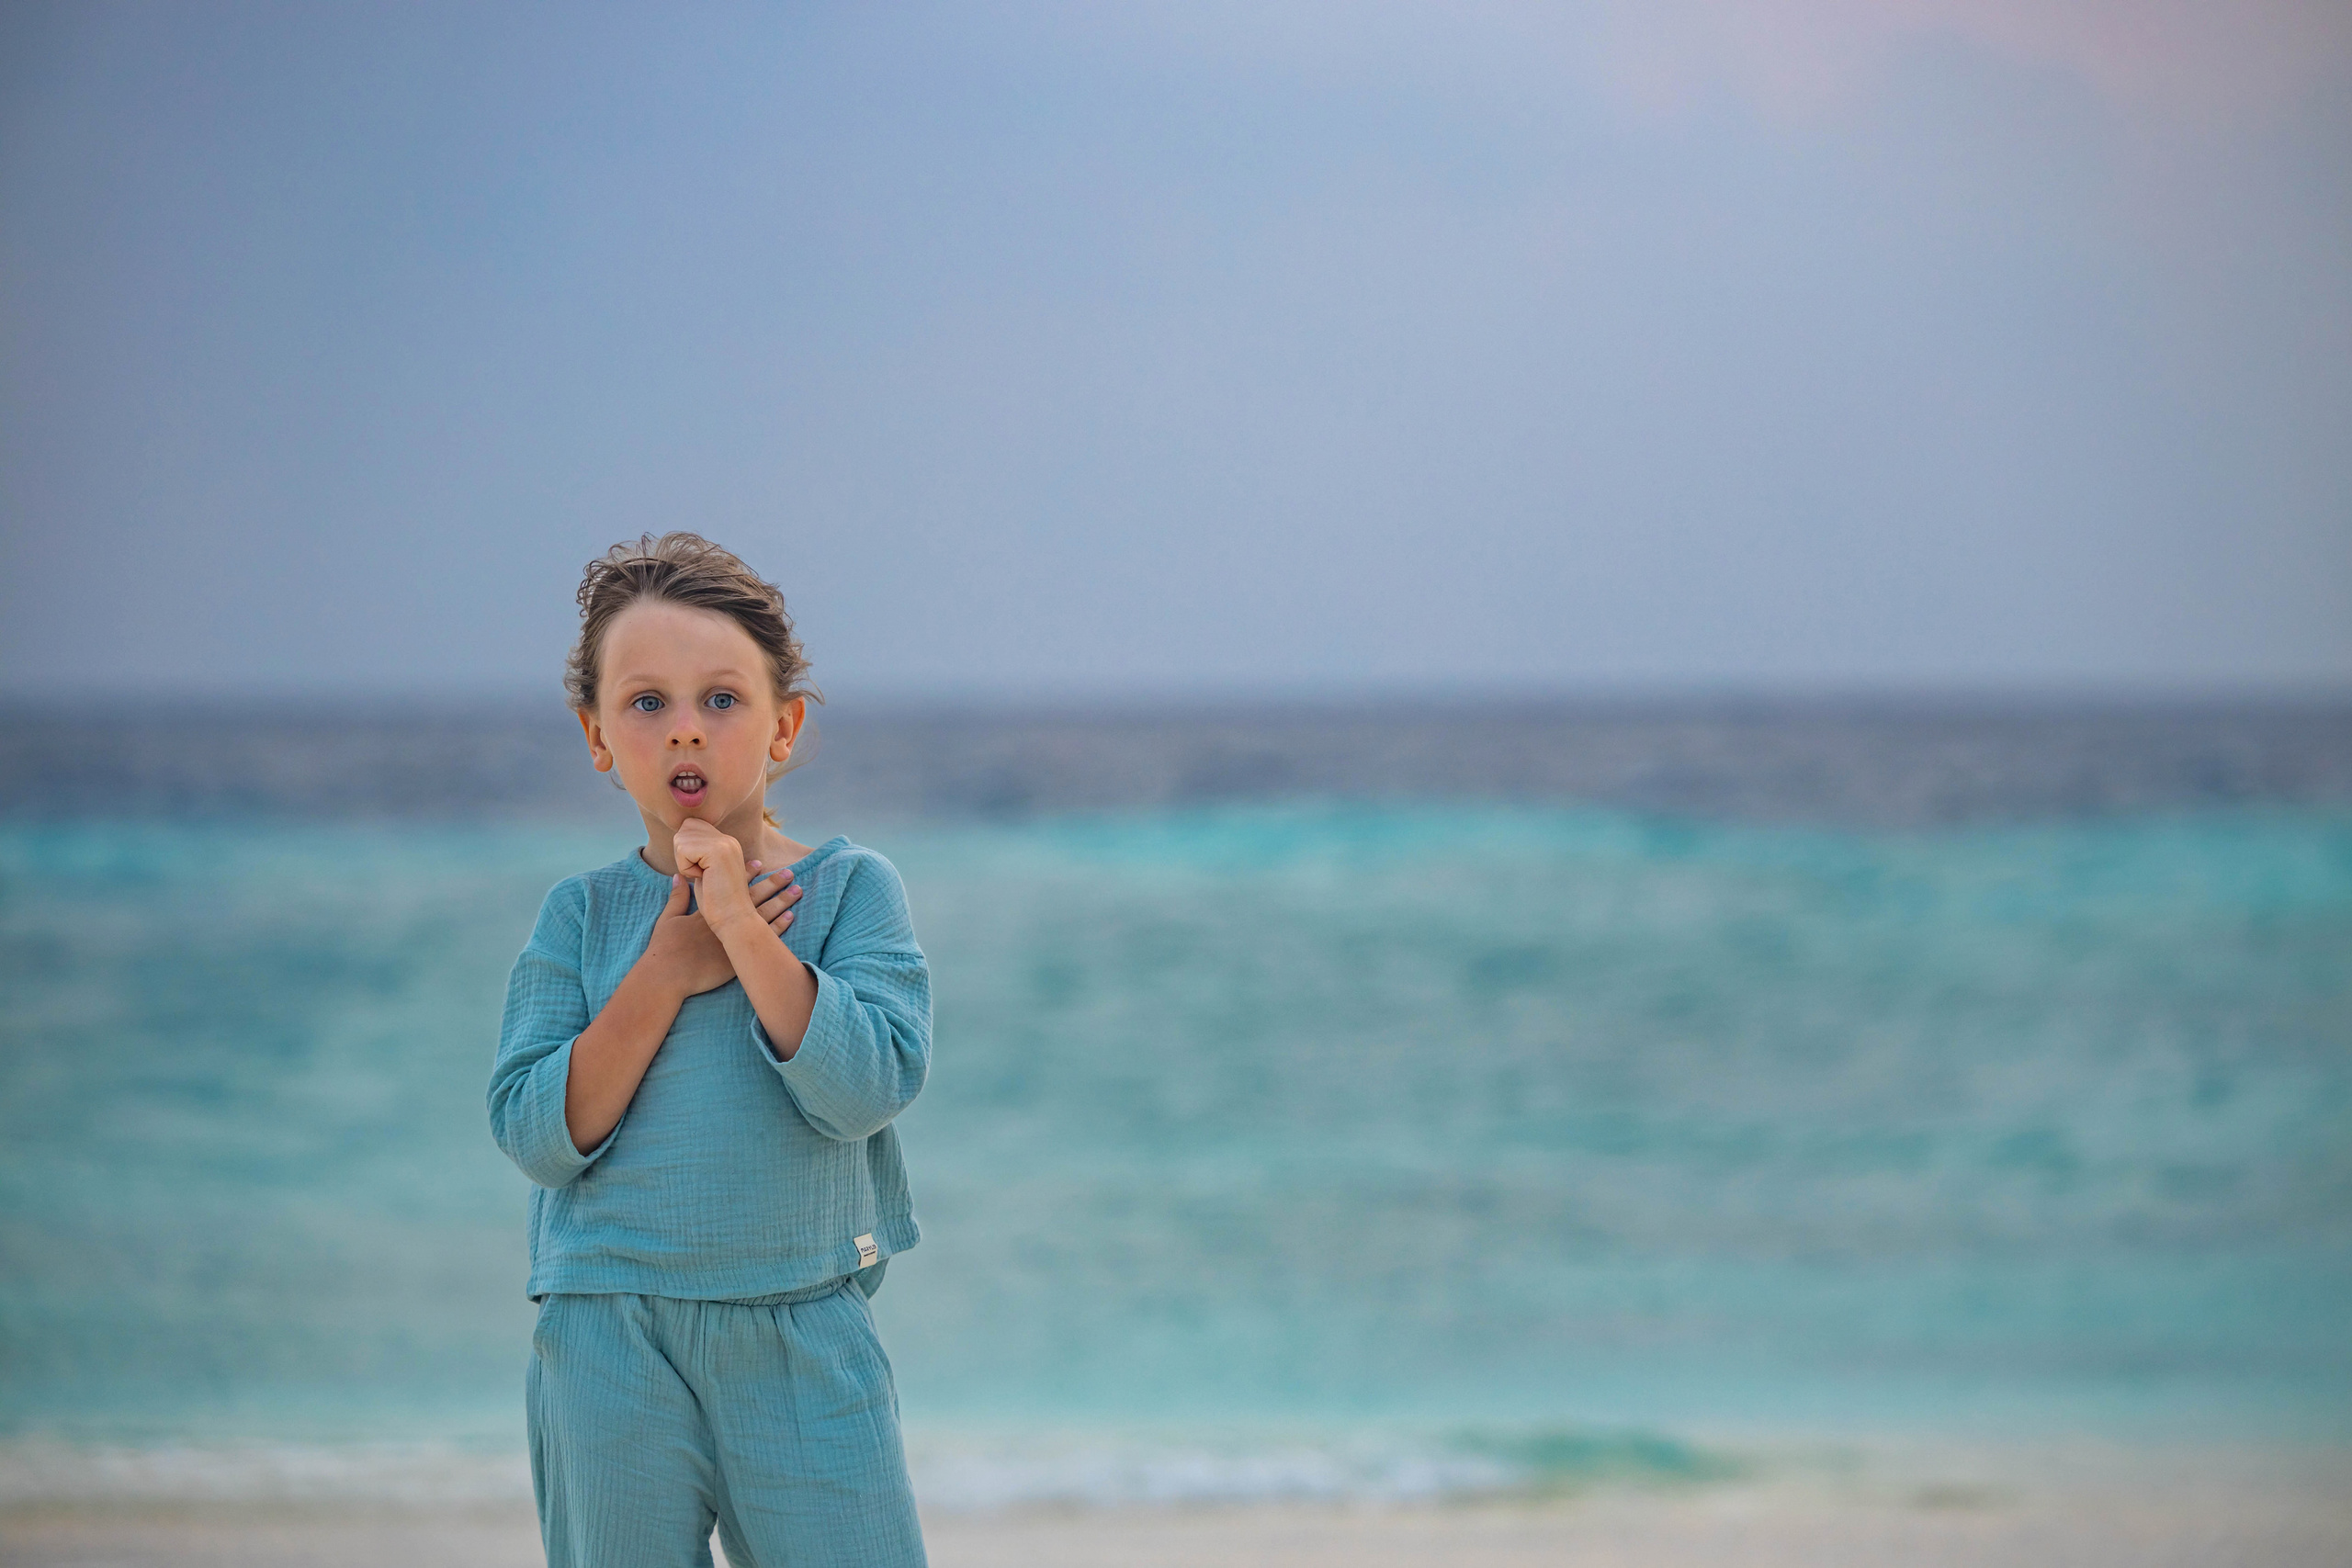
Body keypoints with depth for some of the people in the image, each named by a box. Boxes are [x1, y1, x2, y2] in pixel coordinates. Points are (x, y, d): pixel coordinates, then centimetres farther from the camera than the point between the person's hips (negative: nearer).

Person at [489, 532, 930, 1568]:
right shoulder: (581, 917, 4)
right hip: (609, 1339, 1)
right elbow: (538, 1135, -7)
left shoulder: (850, 888, 0)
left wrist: (742, 928, -18)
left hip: (801, 1334, -1)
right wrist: (667, 974, -13)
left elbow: (868, 1085, -15)